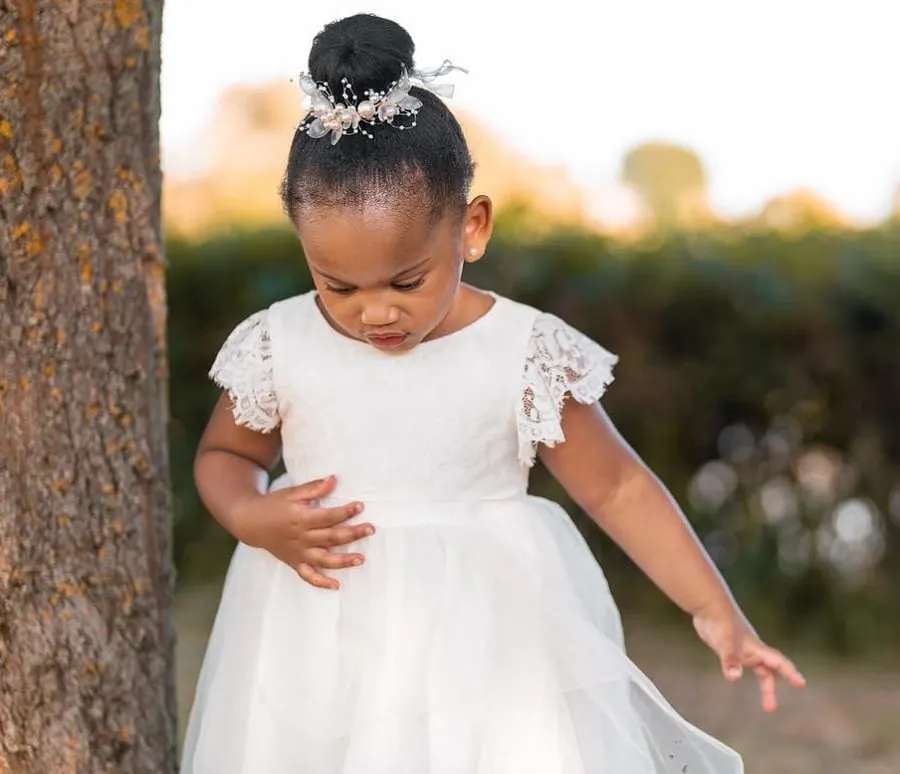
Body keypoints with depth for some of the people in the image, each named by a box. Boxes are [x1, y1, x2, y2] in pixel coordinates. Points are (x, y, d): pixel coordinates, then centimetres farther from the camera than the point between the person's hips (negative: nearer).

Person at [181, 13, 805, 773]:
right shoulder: (276, 347, -4)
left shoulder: (526, 354, -9)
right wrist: (253, 519, -9)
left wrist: (715, 611, -5)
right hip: (322, 648, 2)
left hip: (488, 646, -2)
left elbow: (617, 486, -1)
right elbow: (223, 455, 14)